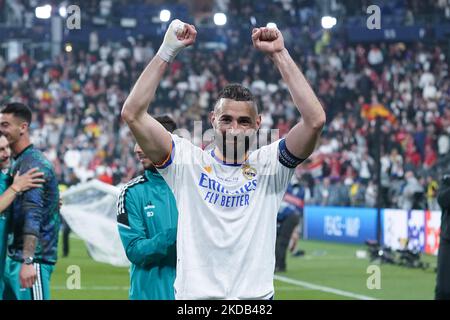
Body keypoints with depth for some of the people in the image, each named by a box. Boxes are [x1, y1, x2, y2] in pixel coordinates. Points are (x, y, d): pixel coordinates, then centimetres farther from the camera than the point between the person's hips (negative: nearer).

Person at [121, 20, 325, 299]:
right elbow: (133, 114, -6)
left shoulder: (268, 165, 3)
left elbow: (315, 120, -10)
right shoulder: (187, 161, 3)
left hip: (256, 295, 0)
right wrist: (167, 52, -8)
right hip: (193, 294, 0)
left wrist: (280, 55, -11)